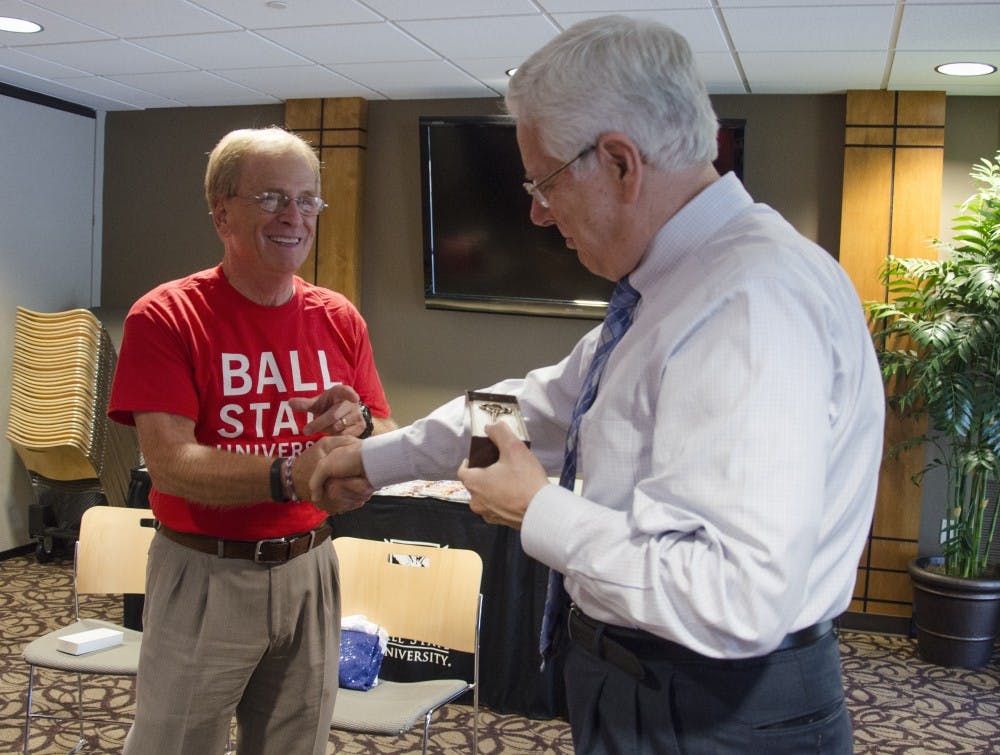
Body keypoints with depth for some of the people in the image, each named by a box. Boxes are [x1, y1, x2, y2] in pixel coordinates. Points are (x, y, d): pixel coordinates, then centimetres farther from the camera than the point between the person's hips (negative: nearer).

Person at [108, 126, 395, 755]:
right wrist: (289, 475, -35)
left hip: (309, 568, 4)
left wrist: (358, 424, -21)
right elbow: (171, 463, -20)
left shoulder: (339, 319, 2)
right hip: (205, 576, -4)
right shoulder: (166, 318, -11)